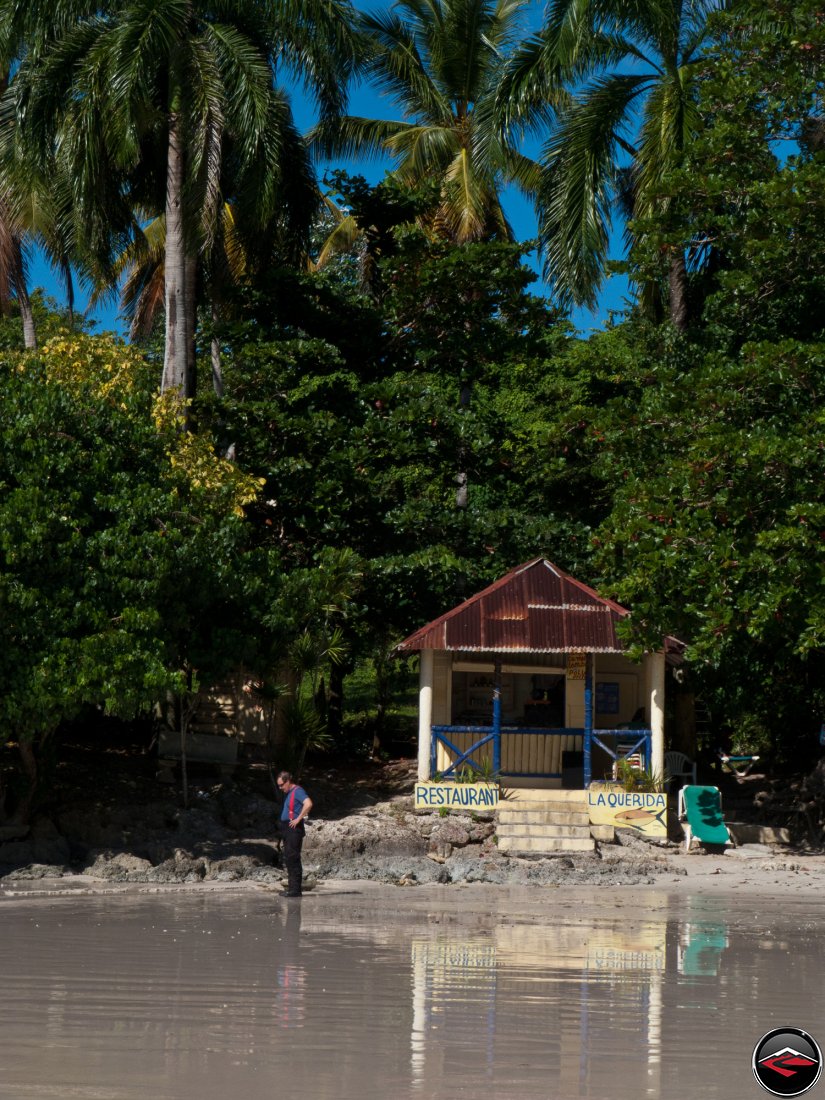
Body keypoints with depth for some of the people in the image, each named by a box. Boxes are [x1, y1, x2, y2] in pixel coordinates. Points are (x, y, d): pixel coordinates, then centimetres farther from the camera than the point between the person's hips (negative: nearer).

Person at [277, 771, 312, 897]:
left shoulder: (297, 791, -11)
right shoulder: (288, 793, 19)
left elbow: (308, 804, -28)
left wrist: (298, 819, -23)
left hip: (294, 829, -10)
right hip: (287, 829, 10)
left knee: (293, 858, -11)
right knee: (288, 859, 11)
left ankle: (295, 889, -11)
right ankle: (291, 887, 15)